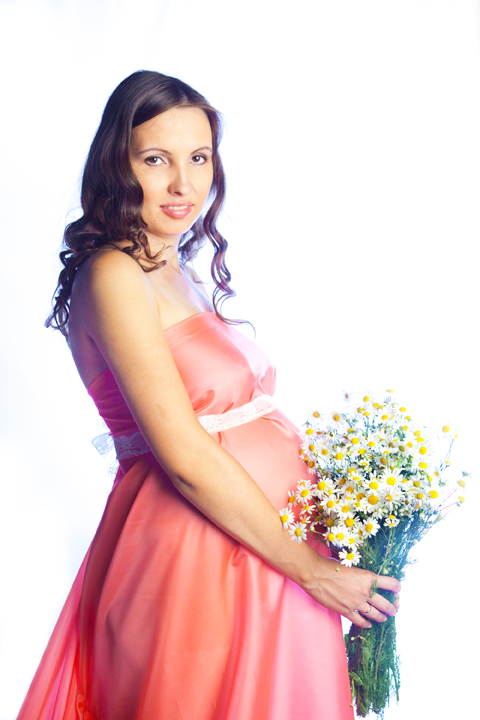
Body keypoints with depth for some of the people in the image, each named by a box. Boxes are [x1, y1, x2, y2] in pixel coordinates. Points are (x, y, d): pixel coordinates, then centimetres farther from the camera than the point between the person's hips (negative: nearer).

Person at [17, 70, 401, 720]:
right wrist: (311, 568, -15)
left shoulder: (182, 275, 11)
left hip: (260, 540, 8)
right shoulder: (114, 275, -16)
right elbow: (186, 459, -21)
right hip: (193, 561, -8)